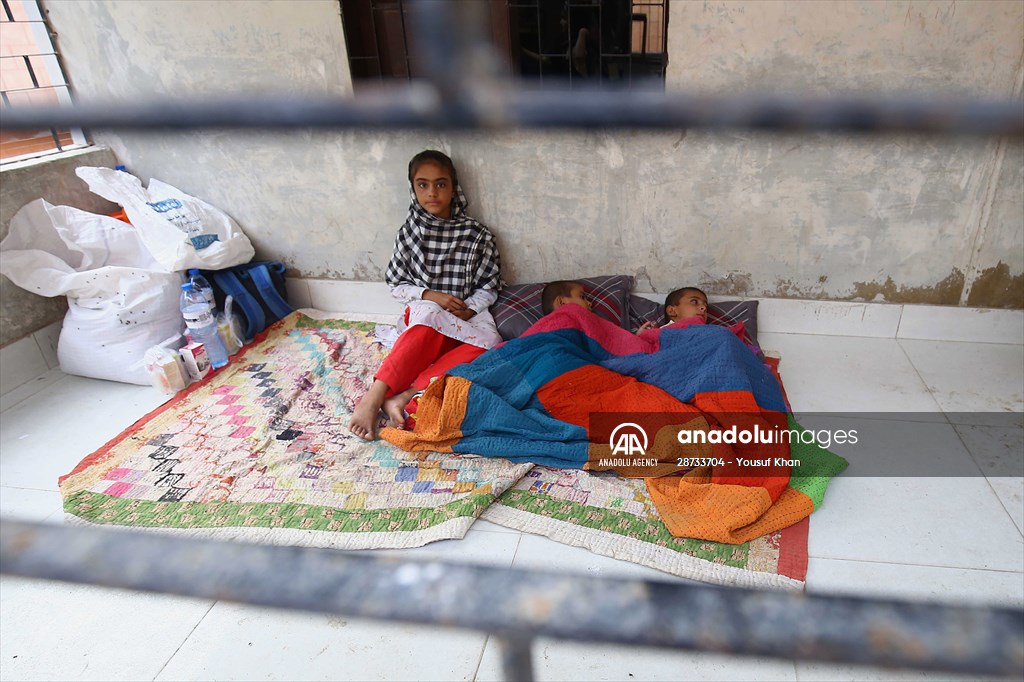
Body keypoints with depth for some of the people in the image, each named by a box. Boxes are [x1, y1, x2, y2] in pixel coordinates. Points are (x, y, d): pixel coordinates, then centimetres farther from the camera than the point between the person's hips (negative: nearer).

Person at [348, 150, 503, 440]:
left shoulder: (477, 234, 2)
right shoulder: (409, 233, 4)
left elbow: (489, 287, 6)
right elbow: (396, 285, 6)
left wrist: (468, 309, -13)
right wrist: (431, 295, -12)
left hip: (467, 313, 1)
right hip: (422, 311, -1)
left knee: (488, 340, -34)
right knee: (431, 314, -39)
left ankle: (403, 396, -42)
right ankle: (373, 398, -46)